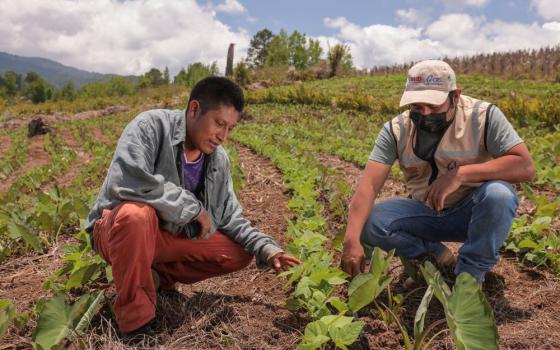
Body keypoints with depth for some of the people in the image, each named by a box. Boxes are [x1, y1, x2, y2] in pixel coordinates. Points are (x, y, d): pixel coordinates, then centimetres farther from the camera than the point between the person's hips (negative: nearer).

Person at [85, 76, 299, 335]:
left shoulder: (218, 160, -3)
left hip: (170, 235, 6)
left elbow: (229, 218, 3)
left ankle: (156, 274, 3)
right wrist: (194, 207, -28)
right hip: (117, 228, -5)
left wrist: (266, 248, -13)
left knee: (240, 253, -4)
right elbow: (126, 181, -38)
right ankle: (135, 321, -22)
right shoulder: (151, 126, -22)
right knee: (136, 213, -40)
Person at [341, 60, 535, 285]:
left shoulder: (484, 116, -15)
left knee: (498, 194, -35)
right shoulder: (396, 130, -11)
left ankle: (469, 276, -13)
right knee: (368, 223, -23)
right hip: (426, 212, 2)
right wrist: (352, 240, -35)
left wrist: (460, 173, -36)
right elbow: (369, 185, -21)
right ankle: (435, 254, 1)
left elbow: (526, 167, -24)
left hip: (472, 213, -1)